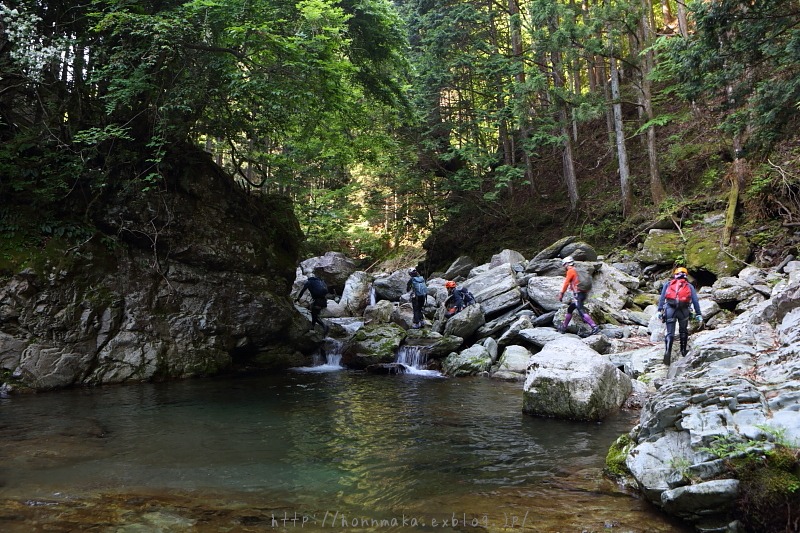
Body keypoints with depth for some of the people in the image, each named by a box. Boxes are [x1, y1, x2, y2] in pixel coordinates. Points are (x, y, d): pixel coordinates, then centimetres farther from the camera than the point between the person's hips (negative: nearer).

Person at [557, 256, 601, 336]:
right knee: (570, 310, 20)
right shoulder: (577, 271, 22)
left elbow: (566, 283, -9)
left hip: (578, 293, -10)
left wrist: (561, 293, -6)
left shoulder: (570, 271, -3)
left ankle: (595, 327, -28)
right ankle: (564, 327, 29)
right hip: (584, 293, 10)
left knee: (582, 311, -17)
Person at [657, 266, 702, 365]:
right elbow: (695, 300, 11)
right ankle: (683, 351, 25)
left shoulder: (668, 284, 21)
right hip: (684, 309, 0)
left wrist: (660, 310, 0)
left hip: (670, 308, 0)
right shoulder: (689, 286, 22)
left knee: (670, 333, 0)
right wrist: (698, 314, 8)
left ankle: (667, 352, -20)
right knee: (684, 331, 22)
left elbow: (662, 297, 7)